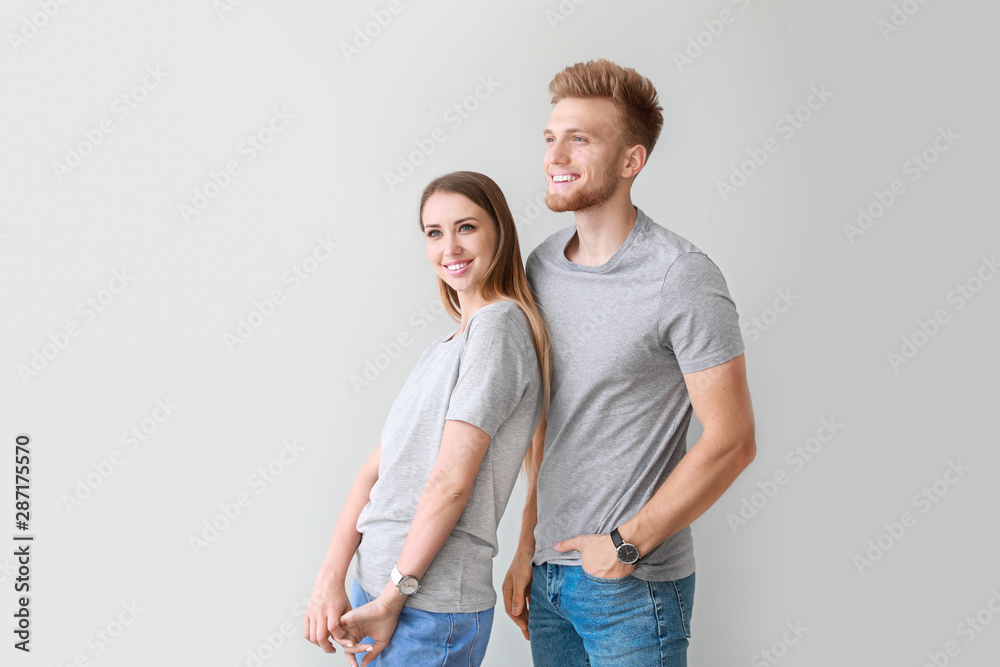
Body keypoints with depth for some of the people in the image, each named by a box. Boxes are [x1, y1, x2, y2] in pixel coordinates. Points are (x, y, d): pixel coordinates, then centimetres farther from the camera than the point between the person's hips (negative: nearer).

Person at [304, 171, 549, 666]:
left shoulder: (498, 323, -12)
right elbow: (376, 469, 9)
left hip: (429, 610, -8)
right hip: (376, 589, 8)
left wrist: (394, 598, -13)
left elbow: (451, 481, -17)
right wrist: (331, 577, -2)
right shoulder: (444, 347, 15)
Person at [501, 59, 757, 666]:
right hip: (549, 573, 6)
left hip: (634, 589, -6)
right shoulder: (541, 266, 5)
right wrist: (528, 547, 10)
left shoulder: (682, 278, -15)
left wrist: (627, 544, -13)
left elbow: (731, 442, -15)